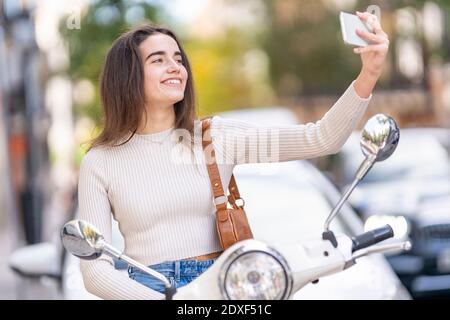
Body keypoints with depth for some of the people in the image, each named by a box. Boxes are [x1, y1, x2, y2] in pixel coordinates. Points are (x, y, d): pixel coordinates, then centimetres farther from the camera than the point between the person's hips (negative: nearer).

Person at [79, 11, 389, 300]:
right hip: (145, 291, -2)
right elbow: (95, 269, -3)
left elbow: (320, 139, -4)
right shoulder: (99, 163, 1)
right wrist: (160, 297, -18)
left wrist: (369, 75, -18)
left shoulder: (217, 137, 4)